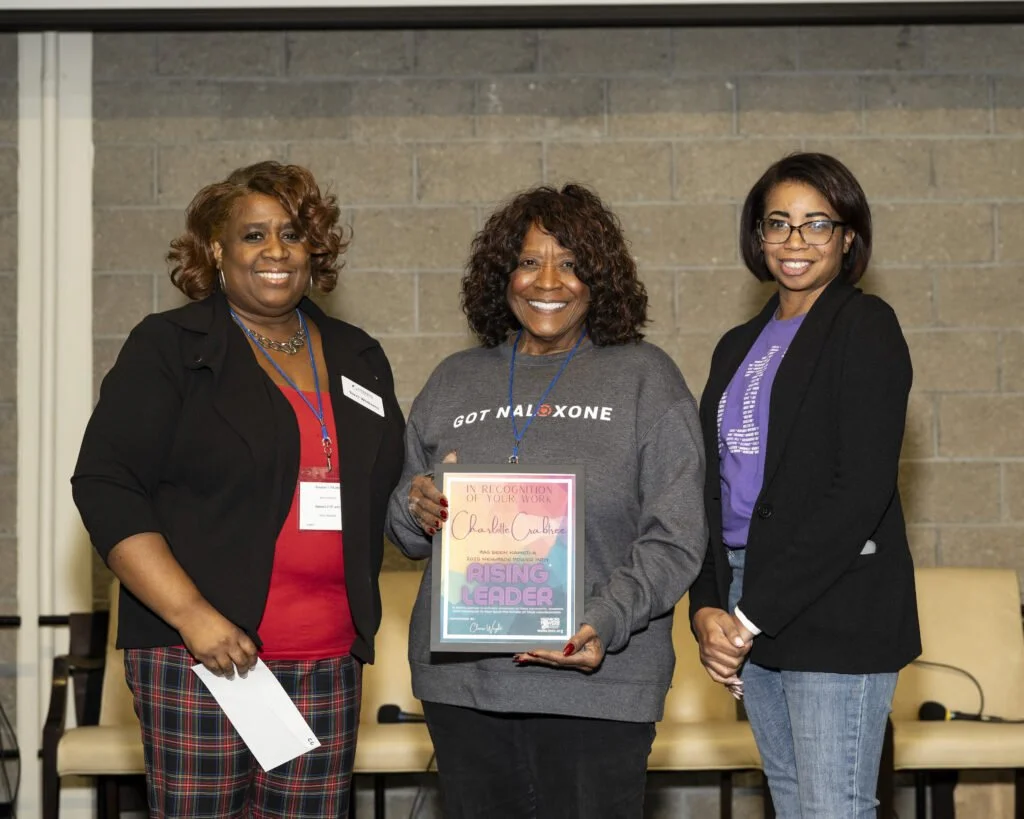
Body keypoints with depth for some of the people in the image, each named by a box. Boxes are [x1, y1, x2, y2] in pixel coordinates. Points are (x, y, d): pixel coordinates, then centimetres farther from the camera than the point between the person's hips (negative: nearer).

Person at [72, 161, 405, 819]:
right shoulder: (169, 348, 1)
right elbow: (106, 488, -6)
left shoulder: (358, 359, 16)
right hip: (203, 653, -4)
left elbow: (385, 491, 24)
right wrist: (191, 613, -16)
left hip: (328, 662, 4)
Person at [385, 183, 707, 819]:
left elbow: (676, 538, -5)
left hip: (596, 683, -3)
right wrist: (416, 508, -4)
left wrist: (605, 622, -19)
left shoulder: (645, 378, 2)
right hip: (461, 682, 3)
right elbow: (407, 535, 20)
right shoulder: (454, 383, 14)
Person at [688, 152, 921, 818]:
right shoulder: (740, 346, 17)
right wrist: (709, 608, -2)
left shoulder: (865, 325, -5)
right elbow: (712, 487, 15)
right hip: (751, 611, 7)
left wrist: (754, 613, -14)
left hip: (835, 608, -7)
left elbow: (862, 490, -14)